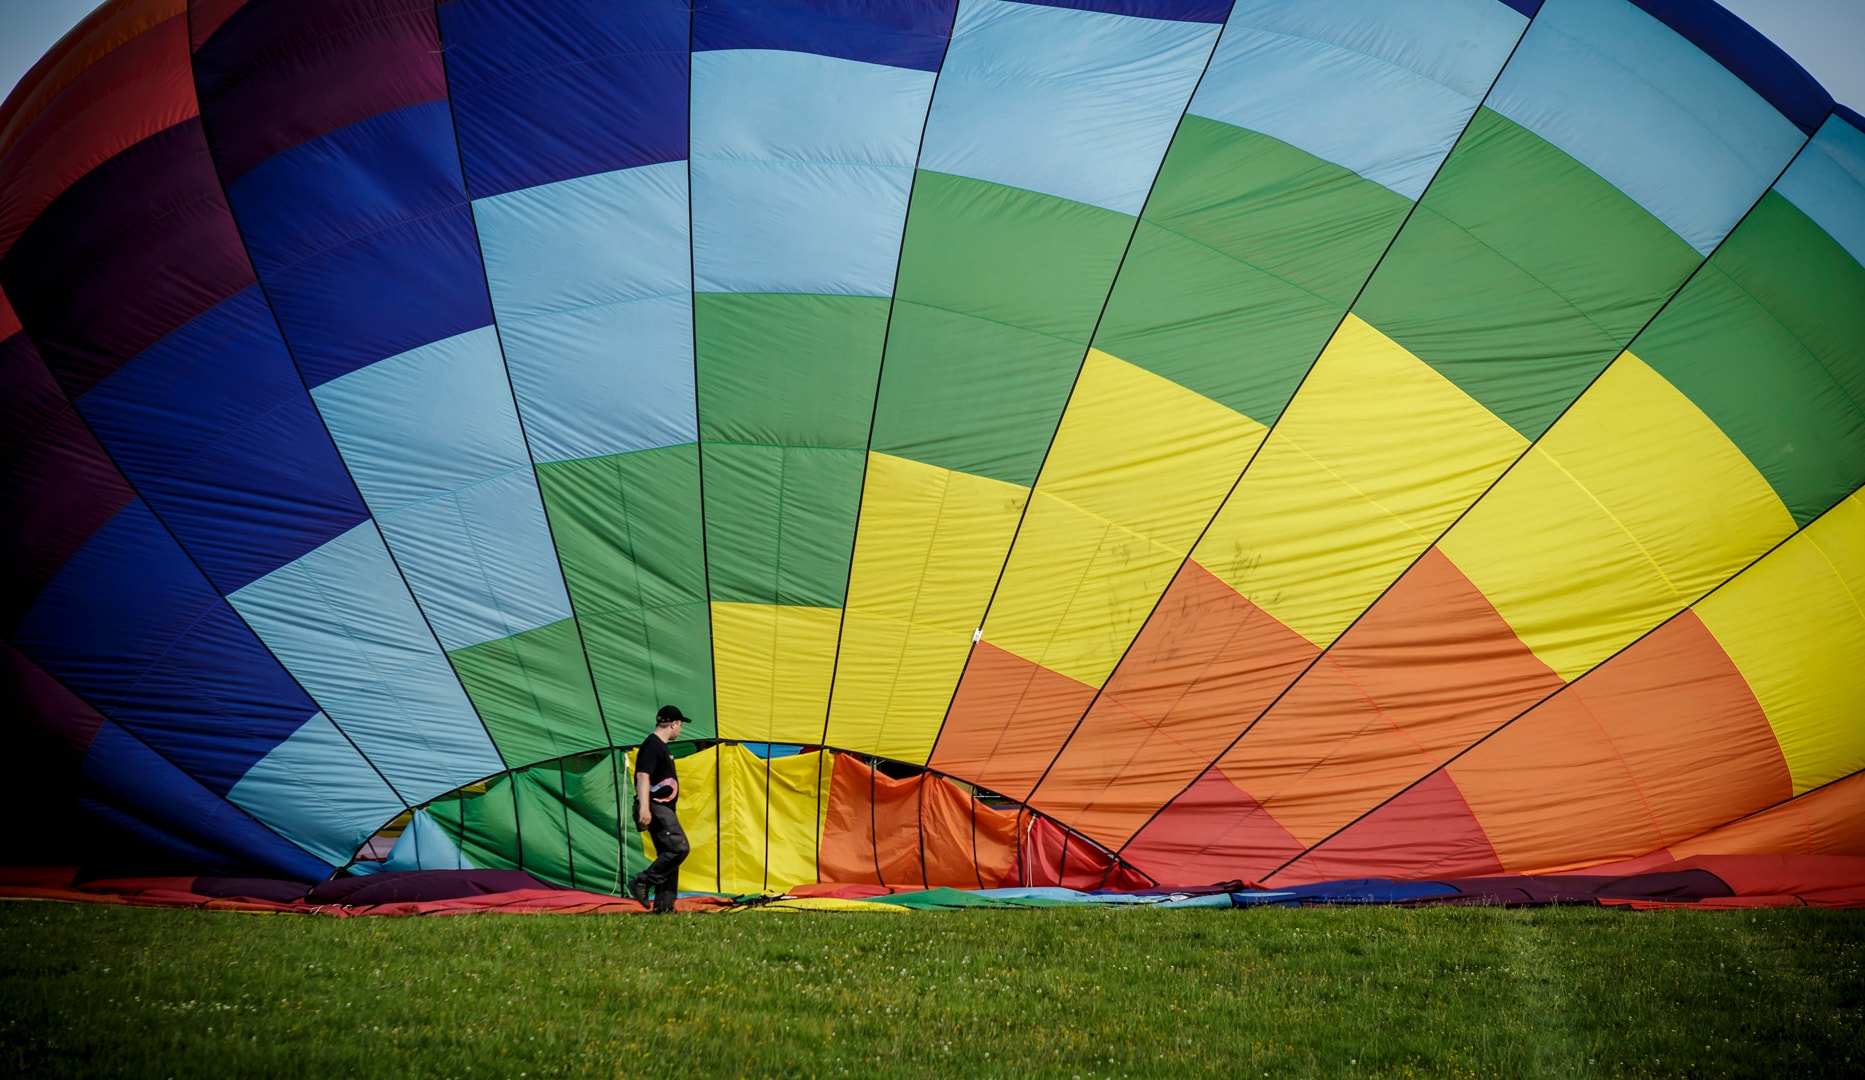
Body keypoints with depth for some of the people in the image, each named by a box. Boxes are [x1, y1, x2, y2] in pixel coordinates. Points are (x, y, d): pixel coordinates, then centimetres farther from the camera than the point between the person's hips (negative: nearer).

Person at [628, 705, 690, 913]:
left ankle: (664, 904, 10)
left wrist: (673, 807, 35)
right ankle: (642, 883, -15)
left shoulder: (660, 746, 20)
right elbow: (643, 775, -22)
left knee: (669, 854, 9)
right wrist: (644, 807, -31)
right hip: (656, 809, -11)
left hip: (664, 809, 11)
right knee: (679, 847, -19)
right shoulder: (652, 745, -12)